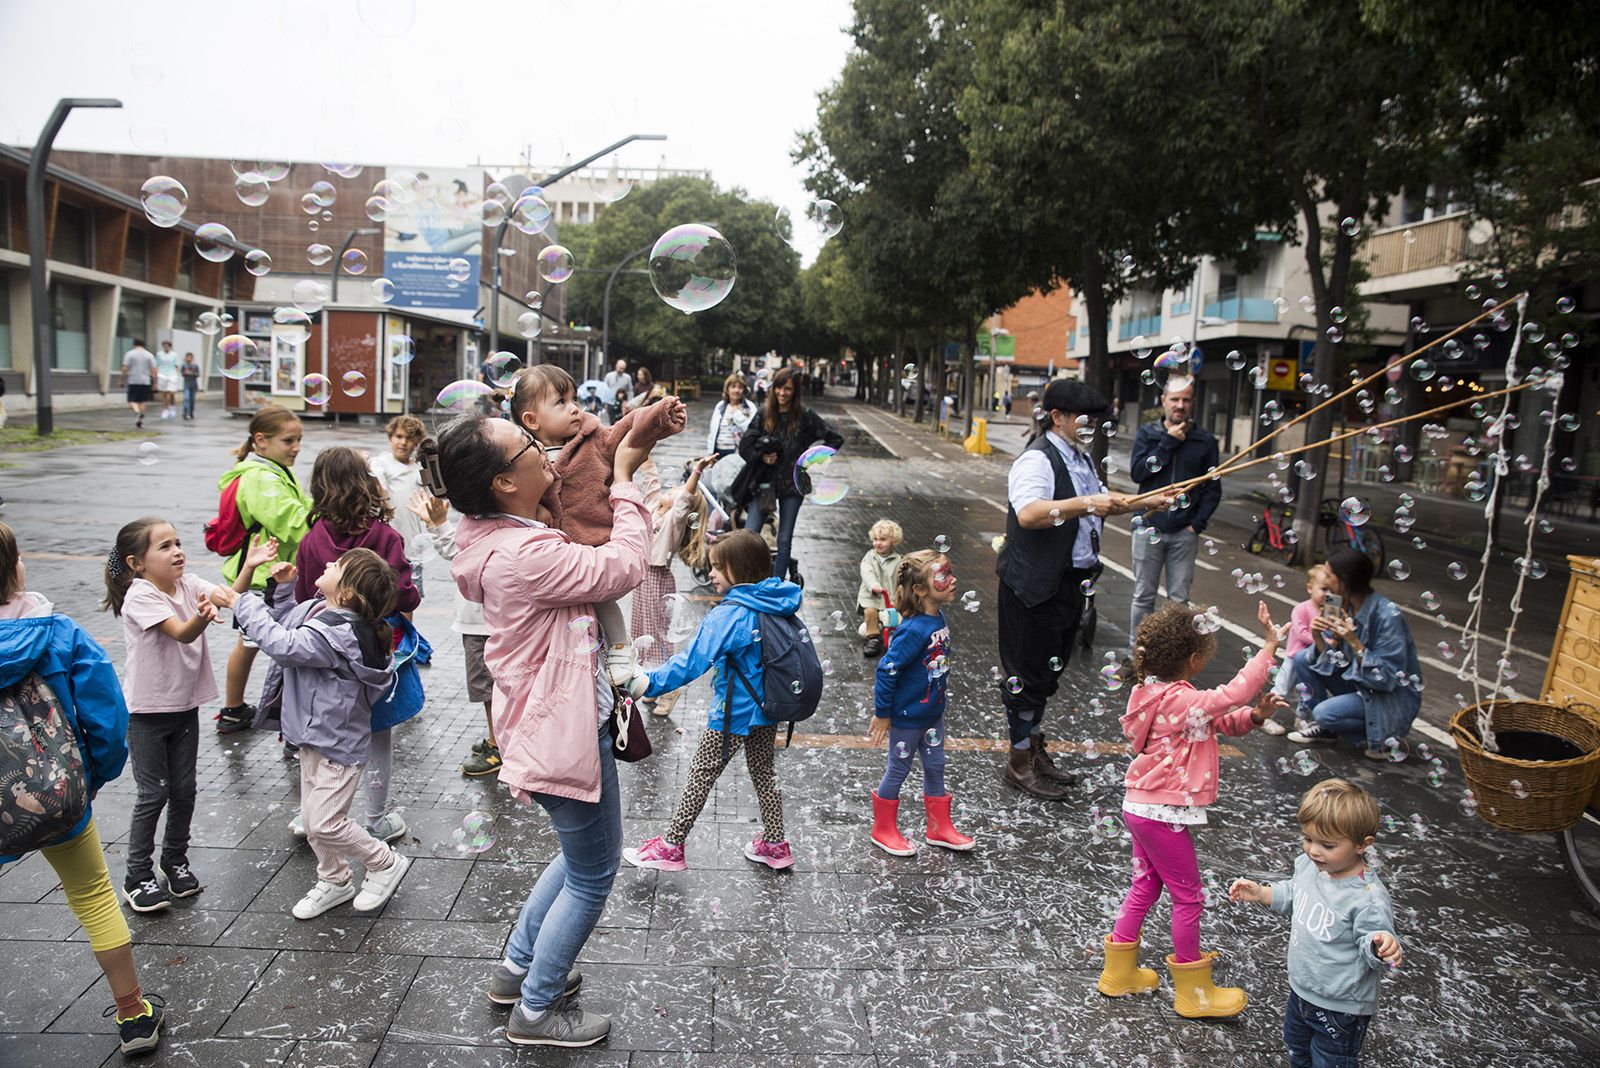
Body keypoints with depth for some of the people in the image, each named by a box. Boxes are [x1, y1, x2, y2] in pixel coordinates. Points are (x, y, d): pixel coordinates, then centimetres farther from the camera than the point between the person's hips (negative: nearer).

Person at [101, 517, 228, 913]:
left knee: (184, 789, 13)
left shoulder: (188, 584, -1)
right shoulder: (140, 595, -20)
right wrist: (202, 617, -54)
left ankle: (176, 861, 30)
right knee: (153, 794, 1)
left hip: (185, 705, 6)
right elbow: (182, 633, -32)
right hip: (147, 712, -5)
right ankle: (138, 877, 16)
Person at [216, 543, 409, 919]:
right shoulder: (319, 610, 2)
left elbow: (282, 644, -30)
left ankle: (386, 863, 17)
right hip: (314, 737, 10)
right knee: (312, 818, 17)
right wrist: (284, 588, 7)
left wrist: (240, 602, -20)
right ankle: (334, 881, 35)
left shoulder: (337, 633, -28)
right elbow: (289, 623, 23)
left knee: (324, 823, -3)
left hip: (338, 743, -9)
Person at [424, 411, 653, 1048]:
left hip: (565, 719, 10)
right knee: (593, 874, 10)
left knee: (583, 854, 28)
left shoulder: (499, 534, 1)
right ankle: (536, 1010, 27)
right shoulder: (524, 555, -29)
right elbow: (622, 568, -23)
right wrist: (624, 480, -13)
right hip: (565, 732, -10)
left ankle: (517, 968, 42)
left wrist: (615, 461, 0)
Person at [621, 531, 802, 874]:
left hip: (735, 711, -7)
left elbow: (693, 661, -31)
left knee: (701, 774, 6)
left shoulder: (729, 615, -25)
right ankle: (775, 845, 31)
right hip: (768, 706, 7)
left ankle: (671, 846, 17)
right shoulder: (777, 604, -3)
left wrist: (651, 683, -31)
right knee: (763, 771, 21)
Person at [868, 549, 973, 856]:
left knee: (935, 767, 19)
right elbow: (887, 670, -27)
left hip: (933, 712, 8)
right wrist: (882, 714, -19)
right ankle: (884, 830, 30)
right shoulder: (913, 629, -30)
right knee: (898, 770, 10)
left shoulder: (938, 618, -3)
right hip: (907, 716, -8)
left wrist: (937, 699, 17)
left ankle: (939, 828, 35)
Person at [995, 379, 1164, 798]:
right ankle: (1020, 763, 13)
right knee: (1030, 673, 0)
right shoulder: (1037, 460, -17)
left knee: (1049, 670, 19)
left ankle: (1036, 750, 33)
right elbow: (1028, 513, -35)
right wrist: (1085, 504, -38)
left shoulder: (1081, 458, 14)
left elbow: (1101, 502, 30)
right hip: (1036, 586, -10)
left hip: (1069, 582, 10)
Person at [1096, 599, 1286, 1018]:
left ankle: (1119, 972, 32)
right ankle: (1193, 992, 20)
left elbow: (1220, 721, 10)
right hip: (1164, 814, -9)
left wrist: (1255, 715, -8)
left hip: (1141, 807, 9)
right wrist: (1269, 645, -25)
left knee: (1146, 886, 21)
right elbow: (1232, 695, -32)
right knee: (1188, 897, 6)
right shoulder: (1181, 700, -23)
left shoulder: (1159, 692, 5)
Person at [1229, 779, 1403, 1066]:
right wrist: (1260, 893, 0)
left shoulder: (1369, 898, -33)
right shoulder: (1308, 864, -10)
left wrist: (1384, 946, -47)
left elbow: (1373, 945, -26)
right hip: (1301, 989, 7)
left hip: (1340, 1009, -7)